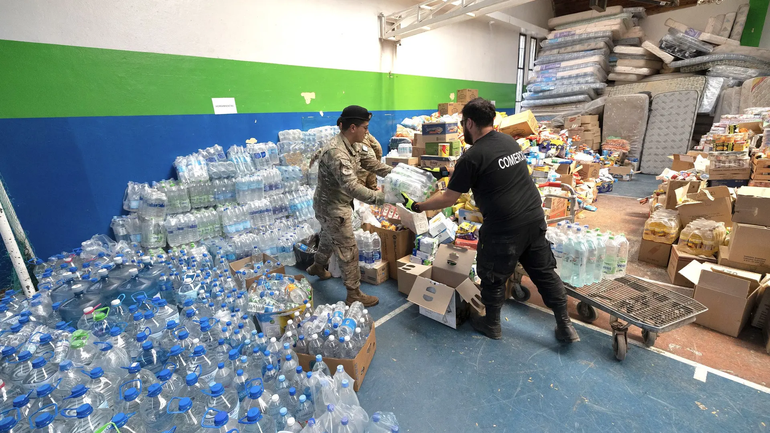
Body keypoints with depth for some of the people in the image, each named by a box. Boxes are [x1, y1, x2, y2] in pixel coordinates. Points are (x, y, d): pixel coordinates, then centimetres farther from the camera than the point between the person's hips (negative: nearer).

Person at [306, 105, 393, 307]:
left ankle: (318, 267, 57)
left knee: (330, 237, 30)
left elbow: (373, 164, 1)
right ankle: (354, 295, 17)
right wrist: (384, 197, -43)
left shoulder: (355, 145, -1)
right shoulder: (336, 153, -32)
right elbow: (352, 187, -40)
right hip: (332, 207, -10)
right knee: (349, 251, 1)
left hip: (338, 204, 10)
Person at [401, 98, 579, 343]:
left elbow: (448, 198, -10)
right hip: (535, 218, 7)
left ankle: (491, 325, 32)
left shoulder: (472, 157, -14)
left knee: (493, 277, 13)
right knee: (544, 271, 19)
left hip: (505, 227, -7)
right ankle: (565, 326, 31)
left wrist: (418, 206, 2)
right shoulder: (510, 141, 9)